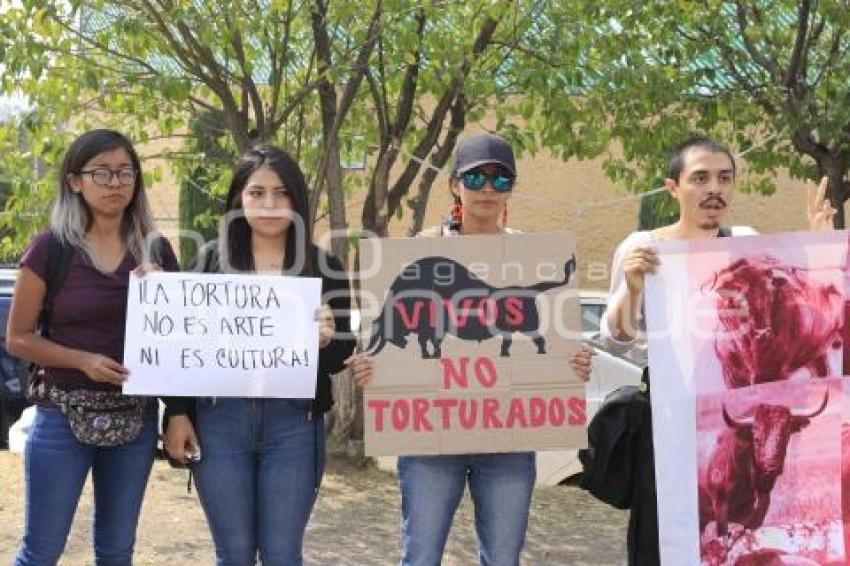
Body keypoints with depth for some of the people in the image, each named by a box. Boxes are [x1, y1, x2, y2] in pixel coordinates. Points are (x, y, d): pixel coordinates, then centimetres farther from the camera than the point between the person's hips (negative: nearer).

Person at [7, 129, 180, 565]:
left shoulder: (156, 250, 4)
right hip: (63, 416, -3)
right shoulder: (50, 248, -5)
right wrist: (84, 360, -18)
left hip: (136, 417, 3)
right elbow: (18, 338, -4)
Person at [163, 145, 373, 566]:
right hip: (219, 420, 1)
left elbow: (342, 355, 3)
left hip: (294, 424, 0)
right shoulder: (211, 260, 6)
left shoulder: (325, 268, 4)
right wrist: (177, 413, 0)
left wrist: (325, 341, -19)